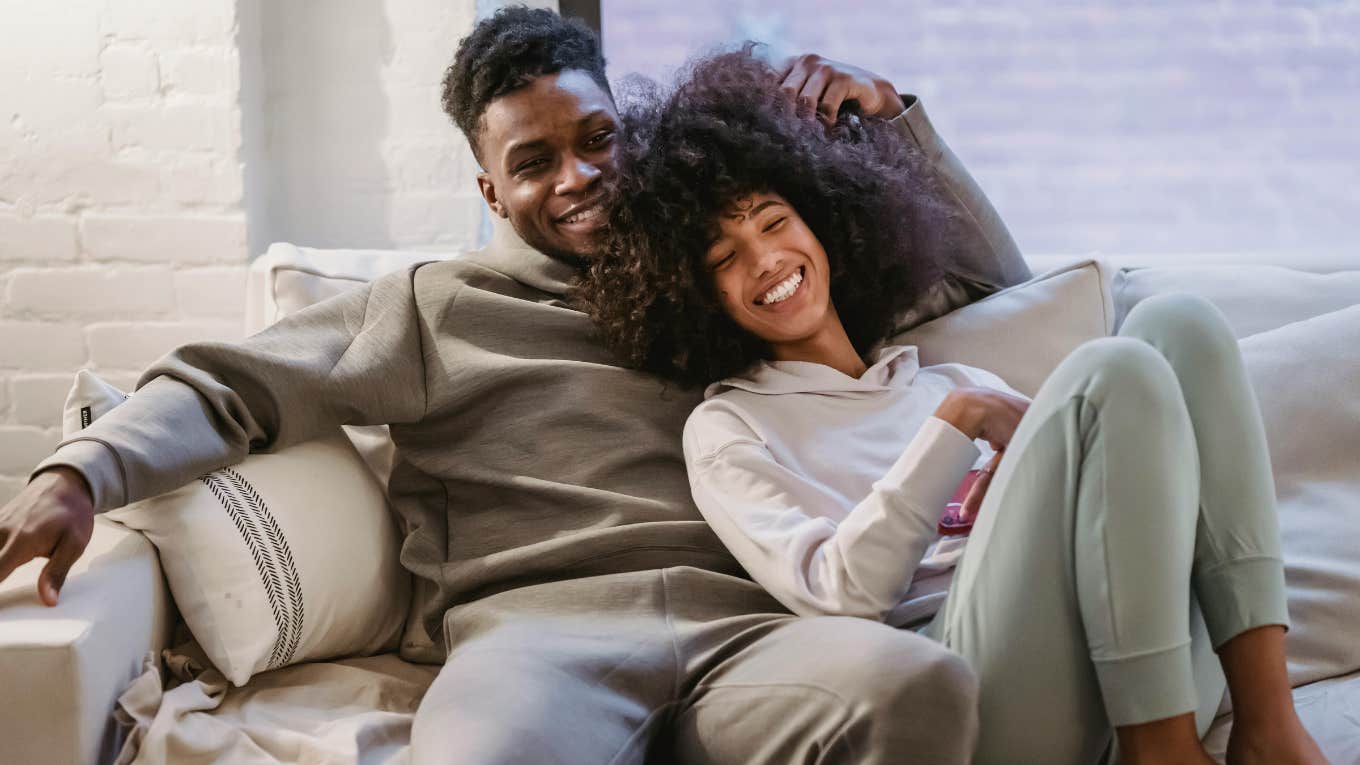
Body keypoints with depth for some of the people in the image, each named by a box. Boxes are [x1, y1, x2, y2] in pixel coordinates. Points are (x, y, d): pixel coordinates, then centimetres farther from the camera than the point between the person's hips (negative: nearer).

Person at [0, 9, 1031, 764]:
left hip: (742, 625, 3)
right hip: (537, 626, -2)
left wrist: (893, 117, 21)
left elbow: (986, 281, 33)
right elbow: (229, 384, 14)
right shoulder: (438, 306, 23)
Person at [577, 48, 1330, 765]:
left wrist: (1037, 471, 1)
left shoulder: (953, 380, 28)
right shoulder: (726, 428, 13)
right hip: (963, 681, -6)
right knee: (1113, 371, -20)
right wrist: (955, 425, -7)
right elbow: (838, 594, -3)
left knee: (1176, 323, -9)